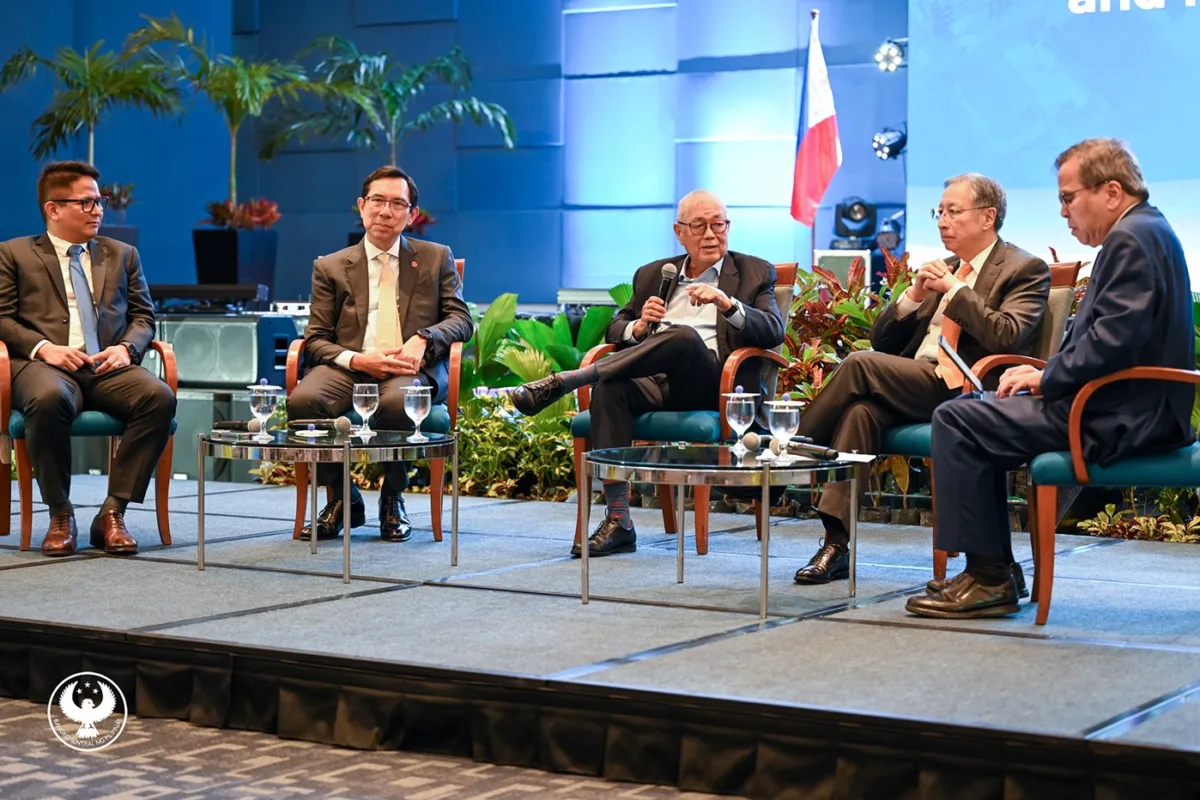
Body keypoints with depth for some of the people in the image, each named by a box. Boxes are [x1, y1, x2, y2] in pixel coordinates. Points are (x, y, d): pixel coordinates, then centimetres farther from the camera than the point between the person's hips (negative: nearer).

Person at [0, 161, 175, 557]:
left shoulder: (122, 255, 24)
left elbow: (143, 316, 19)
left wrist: (126, 347, -4)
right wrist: (44, 348, -13)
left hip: (108, 368, 3)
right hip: (45, 365, -3)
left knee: (160, 397, -31)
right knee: (49, 399, -41)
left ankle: (112, 513, -22)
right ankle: (60, 515, -21)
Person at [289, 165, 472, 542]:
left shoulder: (436, 258, 17)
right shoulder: (330, 267, 16)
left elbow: (461, 319, 9)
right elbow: (316, 339, 9)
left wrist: (424, 339, -14)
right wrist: (358, 360, -13)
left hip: (412, 367, -1)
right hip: (349, 367, 2)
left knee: (395, 401, -39)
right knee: (302, 400, -32)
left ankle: (392, 501, -9)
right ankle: (343, 500, -7)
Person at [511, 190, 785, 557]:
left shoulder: (754, 273, 16)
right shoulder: (653, 274, 26)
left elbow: (774, 331, 0)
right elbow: (615, 329, 23)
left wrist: (728, 303, -18)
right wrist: (638, 327, -2)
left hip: (713, 385, -3)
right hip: (657, 382, 3)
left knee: (684, 337, -36)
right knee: (610, 389, -33)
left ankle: (561, 381, -35)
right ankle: (618, 523, -34)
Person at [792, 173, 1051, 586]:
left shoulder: (1025, 269, 4)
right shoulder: (941, 270, 25)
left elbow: (1007, 338, -14)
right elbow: (882, 339, 21)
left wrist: (955, 289, -9)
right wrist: (915, 295, 4)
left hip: (961, 392, -6)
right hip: (912, 388, 6)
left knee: (861, 364, -26)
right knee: (862, 409, -28)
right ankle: (836, 544, -31)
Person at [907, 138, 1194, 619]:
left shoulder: (1131, 238, -16)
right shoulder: (1149, 231, 18)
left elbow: (1115, 340, -26)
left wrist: (1047, 378, -12)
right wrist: (1046, 371, 7)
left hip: (1118, 417, -12)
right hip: (1126, 405, 12)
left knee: (957, 421, -11)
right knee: (981, 415, 22)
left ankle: (987, 578, -5)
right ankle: (993, 571, 19)